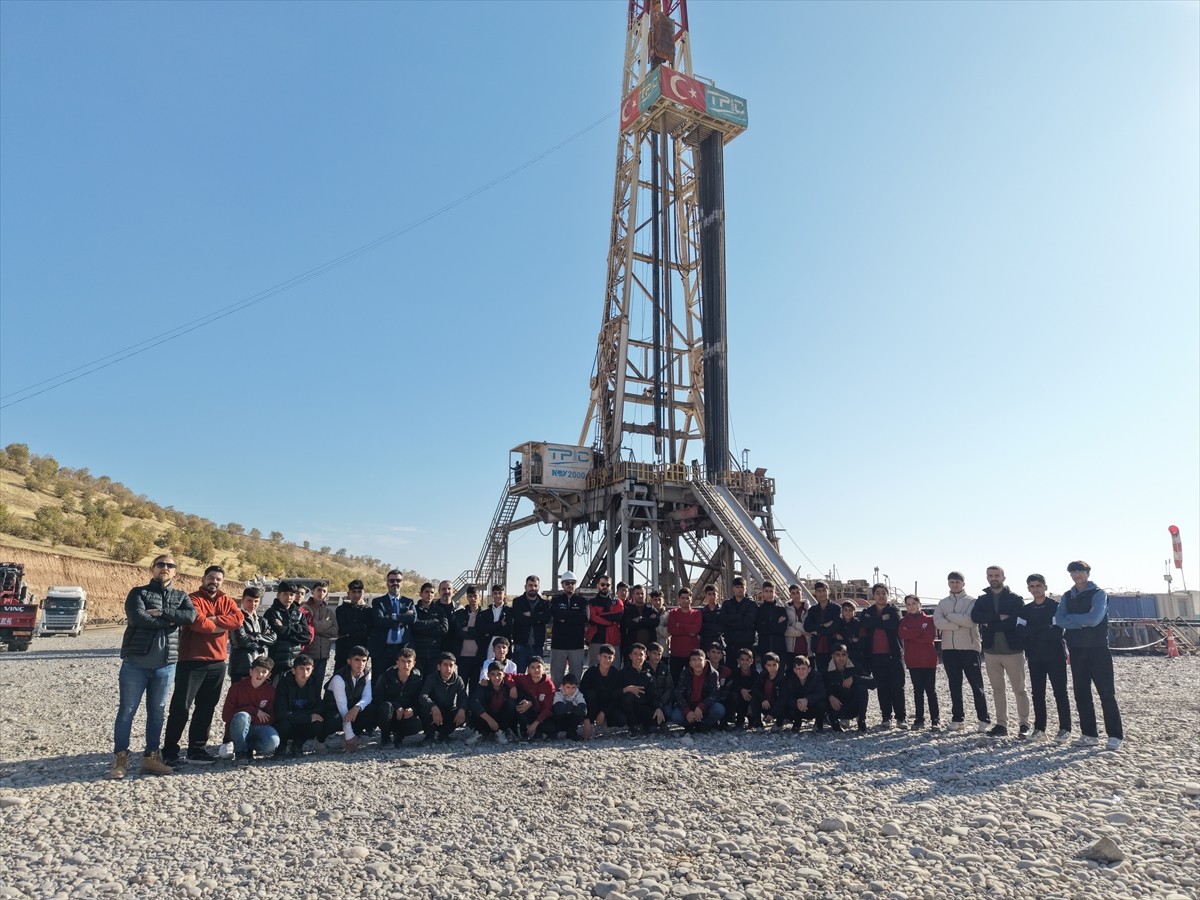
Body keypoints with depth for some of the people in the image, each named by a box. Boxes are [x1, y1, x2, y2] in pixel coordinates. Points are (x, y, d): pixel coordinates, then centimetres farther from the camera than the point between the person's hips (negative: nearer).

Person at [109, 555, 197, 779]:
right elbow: (137, 618, -15)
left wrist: (159, 612, -14)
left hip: (166, 665, 3)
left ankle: (151, 757, 18)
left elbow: (191, 616, -9)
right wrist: (170, 621, -10)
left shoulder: (181, 597, 12)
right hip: (136, 662, -3)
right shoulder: (138, 593, 3)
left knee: (157, 712, 9)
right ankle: (120, 758, 11)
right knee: (127, 711, 1)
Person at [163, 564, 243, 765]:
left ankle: (196, 750, 20)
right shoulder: (193, 599, -5)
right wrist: (221, 627, -8)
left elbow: (238, 618, -6)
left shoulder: (226, 601, 11)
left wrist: (214, 619, -16)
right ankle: (169, 752, 6)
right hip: (191, 662, -6)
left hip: (217, 663, 6)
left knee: (206, 708, 11)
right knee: (180, 707, -2)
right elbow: (198, 623, -22)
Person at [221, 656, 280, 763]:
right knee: (242, 716, -35)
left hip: (258, 728, 1)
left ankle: (248, 748, 2)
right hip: (237, 730, -1)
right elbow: (226, 716, -12)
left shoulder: (270, 691, -5)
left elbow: (270, 718, -4)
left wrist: (250, 718, -15)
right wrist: (254, 710, -18)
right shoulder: (237, 688, -9)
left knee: (273, 742, -30)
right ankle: (240, 751, -13)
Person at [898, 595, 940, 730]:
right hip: (913, 660, 2)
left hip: (929, 659, -2)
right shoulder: (903, 621, 9)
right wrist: (920, 631, -13)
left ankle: (935, 719, 5)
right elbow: (902, 634, -10)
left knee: (931, 690, -1)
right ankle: (919, 719, 12)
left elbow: (930, 636, -11)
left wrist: (911, 636, -9)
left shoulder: (929, 619, 3)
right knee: (918, 690, 7)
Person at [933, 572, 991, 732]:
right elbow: (937, 622, -6)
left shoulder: (972, 601, 0)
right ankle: (957, 718, 15)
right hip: (949, 648, 4)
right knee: (954, 686, 9)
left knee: (976, 685, 1)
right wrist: (959, 624, -14)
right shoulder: (942, 603, 11)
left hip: (969, 647, -4)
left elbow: (970, 620, -18)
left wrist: (949, 616, -10)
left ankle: (984, 719, 7)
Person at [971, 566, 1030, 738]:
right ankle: (1001, 725, 17)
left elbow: (1018, 621, -16)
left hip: (1013, 650, -4)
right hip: (991, 651, 4)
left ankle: (1024, 724, 14)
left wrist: (990, 625, -15)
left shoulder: (1015, 599, -1)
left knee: (1019, 689, 4)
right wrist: (999, 617, -19)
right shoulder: (982, 600, 9)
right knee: (997, 690, 10)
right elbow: (975, 616, -10)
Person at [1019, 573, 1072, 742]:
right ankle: (1039, 727, 14)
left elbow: (1057, 631, -15)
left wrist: (1032, 631, -11)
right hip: (1034, 658, 4)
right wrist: (1044, 630, -15)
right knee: (1037, 693, 7)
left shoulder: (1056, 606, -4)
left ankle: (1065, 728, 9)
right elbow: (1021, 631, -4)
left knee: (1060, 692, 0)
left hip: (1055, 657, -4)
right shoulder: (1026, 610, 9)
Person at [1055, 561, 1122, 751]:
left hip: (1098, 649, -5)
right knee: (1081, 694, 7)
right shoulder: (1067, 597, 10)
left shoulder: (1098, 594, -5)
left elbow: (1094, 619, -19)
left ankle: (1115, 736, 3)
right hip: (1076, 650, 5)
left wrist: (1071, 619, -9)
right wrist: (1082, 621, -14)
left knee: (1106, 693, -3)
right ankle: (1089, 734, 13)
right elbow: (1059, 620, -3)